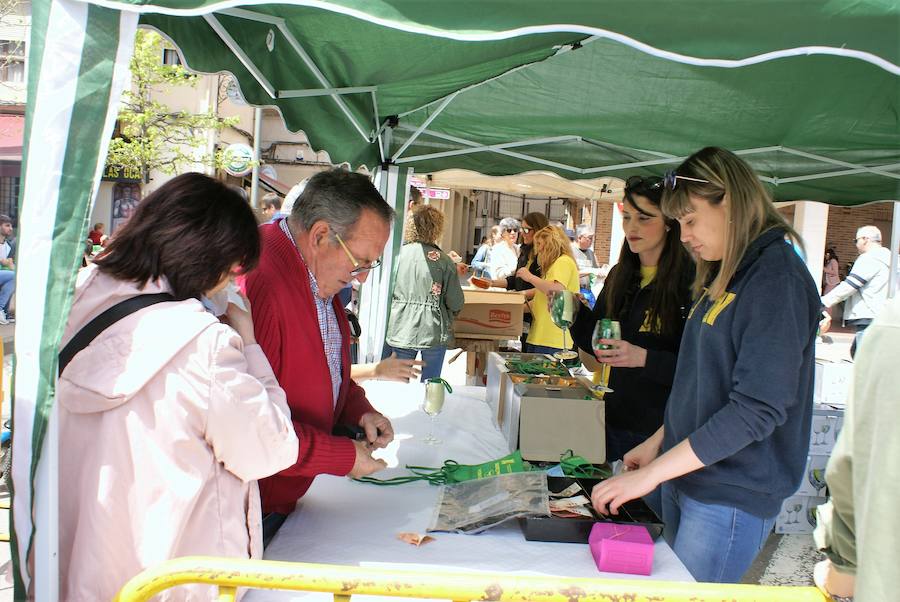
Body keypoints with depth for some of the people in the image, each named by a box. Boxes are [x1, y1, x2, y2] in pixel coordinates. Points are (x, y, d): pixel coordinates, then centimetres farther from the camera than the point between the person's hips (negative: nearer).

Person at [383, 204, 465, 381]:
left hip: (400, 331, 1)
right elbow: (456, 303, -6)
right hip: (433, 333, -1)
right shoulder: (444, 261, -8)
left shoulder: (397, 255, -6)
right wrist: (447, 319, 16)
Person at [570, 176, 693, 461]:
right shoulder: (620, 276, 6)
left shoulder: (689, 280, -14)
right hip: (615, 419, 6)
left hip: (663, 427, -6)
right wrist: (575, 312, -5)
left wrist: (645, 358, -29)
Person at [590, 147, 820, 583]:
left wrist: (651, 473, -23)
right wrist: (659, 442, 13)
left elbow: (757, 409, -24)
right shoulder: (725, 276, 11)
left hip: (731, 498, -8)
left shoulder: (777, 279, -17)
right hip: (684, 476, 8)